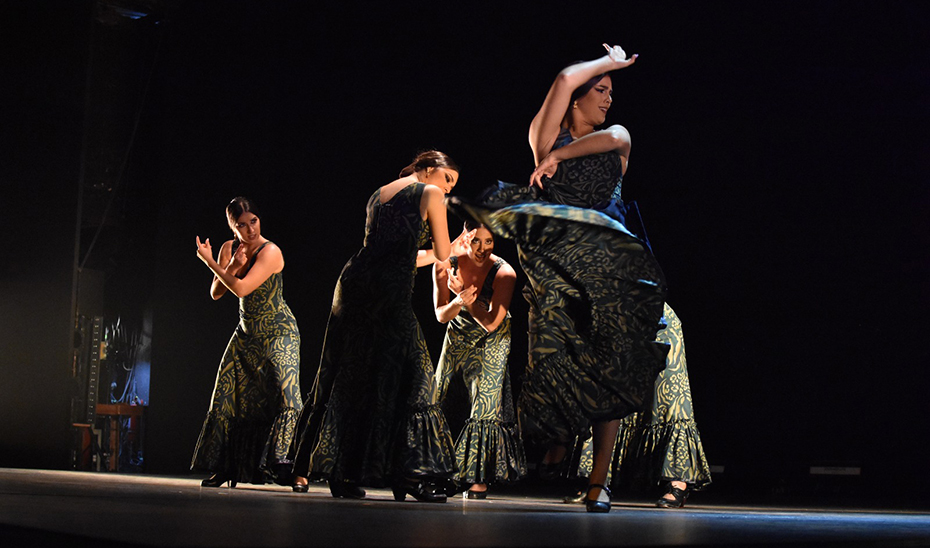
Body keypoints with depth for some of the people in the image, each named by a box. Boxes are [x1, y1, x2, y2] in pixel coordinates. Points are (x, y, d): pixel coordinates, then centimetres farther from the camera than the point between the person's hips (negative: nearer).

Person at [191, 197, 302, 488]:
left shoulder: (270, 252, -18)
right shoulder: (229, 249, 2)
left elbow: (241, 289, -26)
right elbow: (215, 293, 0)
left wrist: (209, 262, -17)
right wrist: (232, 267, -16)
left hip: (278, 333, -7)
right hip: (247, 334, 7)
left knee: (286, 395, -20)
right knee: (228, 398, 4)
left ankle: (289, 466, -22)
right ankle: (224, 468, 13)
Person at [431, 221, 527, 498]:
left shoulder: (504, 273, -24)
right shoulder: (445, 267, -16)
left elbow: (491, 322, -26)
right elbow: (441, 315, -13)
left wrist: (468, 299, -40)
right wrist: (458, 302, -35)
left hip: (491, 342, -3)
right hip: (457, 338, 3)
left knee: (485, 405, -13)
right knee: (439, 403, 1)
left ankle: (479, 479, -7)